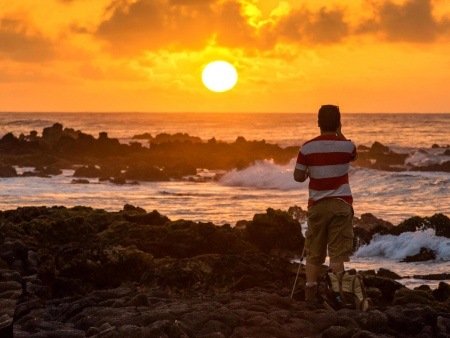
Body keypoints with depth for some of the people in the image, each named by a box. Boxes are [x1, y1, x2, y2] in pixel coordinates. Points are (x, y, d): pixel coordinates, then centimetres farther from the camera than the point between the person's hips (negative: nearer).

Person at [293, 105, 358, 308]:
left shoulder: (307, 148, -5)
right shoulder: (346, 146, -6)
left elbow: (298, 177, 0)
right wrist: (340, 133, 16)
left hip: (317, 205, 2)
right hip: (340, 204, -2)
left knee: (314, 254, 9)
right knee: (337, 253, -2)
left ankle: (310, 295, 8)